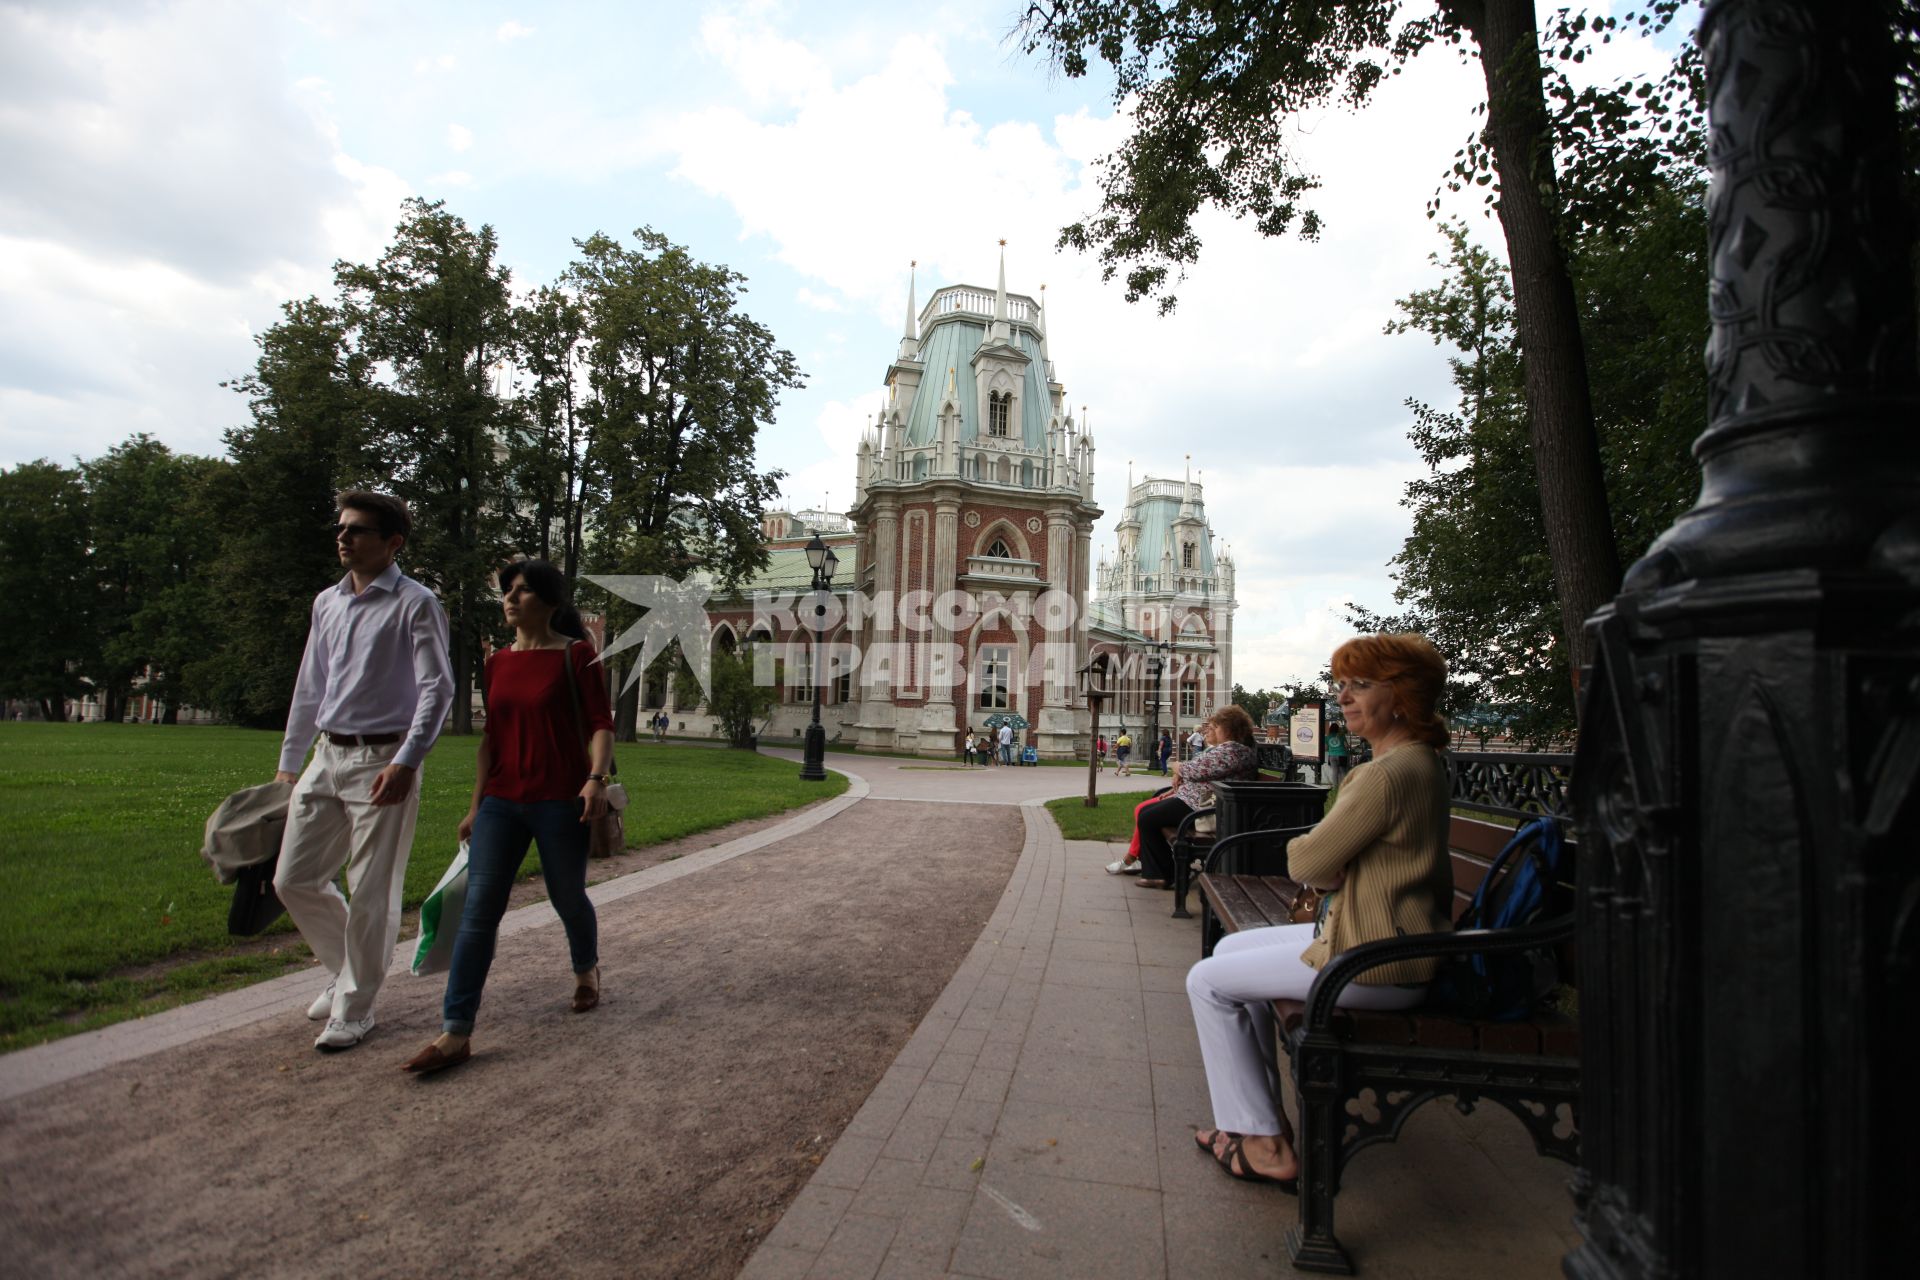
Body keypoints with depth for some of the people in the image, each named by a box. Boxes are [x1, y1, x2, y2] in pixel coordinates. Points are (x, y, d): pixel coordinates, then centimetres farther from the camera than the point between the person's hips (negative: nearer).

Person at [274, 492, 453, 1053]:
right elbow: (309, 687, 20)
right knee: (294, 880, 12)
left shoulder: (414, 603, -8)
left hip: (382, 762, -7)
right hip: (327, 757, 7)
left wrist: (406, 761, -21)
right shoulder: (327, 602, 14)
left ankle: (354, 1008, 18)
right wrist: (289, 762, 20)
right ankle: (347, 969, 35)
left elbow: (437, 688, -14)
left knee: (371, 894, 1)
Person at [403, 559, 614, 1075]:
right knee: (478, 911, -2)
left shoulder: (577, 655, -5)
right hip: (501, 801, 5)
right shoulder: (497, 663, 11)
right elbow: (491, 737, 15)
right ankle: (455, 1033, 2)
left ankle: (586, 970, 40)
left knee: (568, 898, 11)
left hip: (559, 801, -4)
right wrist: (475, 804, 15)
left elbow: (601, 723, -8)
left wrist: (597, 778, -24)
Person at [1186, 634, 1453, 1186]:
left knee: (1207, 981, 0)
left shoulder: (1389, 772, -26)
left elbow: (1305, 862, -23)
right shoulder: (1423, 762, 7)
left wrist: (1306, 853, -1)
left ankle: (1265, 1145, 10)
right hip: (1393, 940, 10)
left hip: (1374, 965, -10)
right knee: (1231, 947, 19)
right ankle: (1263, 1110, 26)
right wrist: (1330, 872, -5)